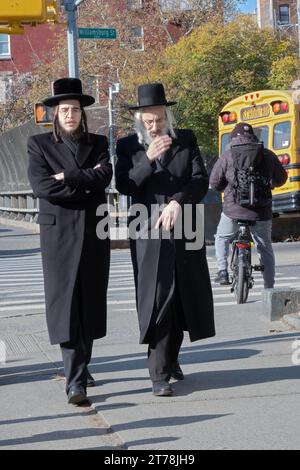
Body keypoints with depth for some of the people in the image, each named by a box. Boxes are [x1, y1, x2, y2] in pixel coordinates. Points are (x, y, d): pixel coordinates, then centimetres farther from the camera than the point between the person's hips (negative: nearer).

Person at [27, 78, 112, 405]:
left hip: (94, 232, 3)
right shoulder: (40, 144, 5)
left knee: (90, 302, 6)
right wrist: (86, 184, -9)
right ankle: (75, 381, -11)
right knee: (65, 303, -9)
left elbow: (105, 176, -6)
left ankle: (80, 367, 21)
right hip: (59, 233, -3)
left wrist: (66, 177, -13)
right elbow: (40, 186, -10)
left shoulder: (98, 143, 12)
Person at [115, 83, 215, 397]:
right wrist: (148, 159, -19)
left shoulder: (186, 140, 6)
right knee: (156, 300, -8)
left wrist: (178, 202, -16)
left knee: (183, 299, 9)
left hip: (184, 231, 3)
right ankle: (159, 374, -7)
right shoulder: (127, 146, 3)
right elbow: (123, 186, -7)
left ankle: (171, 358, 29)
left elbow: (201, 180, -1)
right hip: (149, 235, -2)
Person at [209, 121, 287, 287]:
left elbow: (214, 183, 1)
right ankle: (269, 288, 11)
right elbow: (281, 179, 15)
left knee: (222, 238, 24)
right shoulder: (267, 154, 3)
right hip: (261, 211, 2)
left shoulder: (228, 155, -2)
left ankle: (223, 271, 10)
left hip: (233, 209, -1)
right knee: (265, 249, 12)